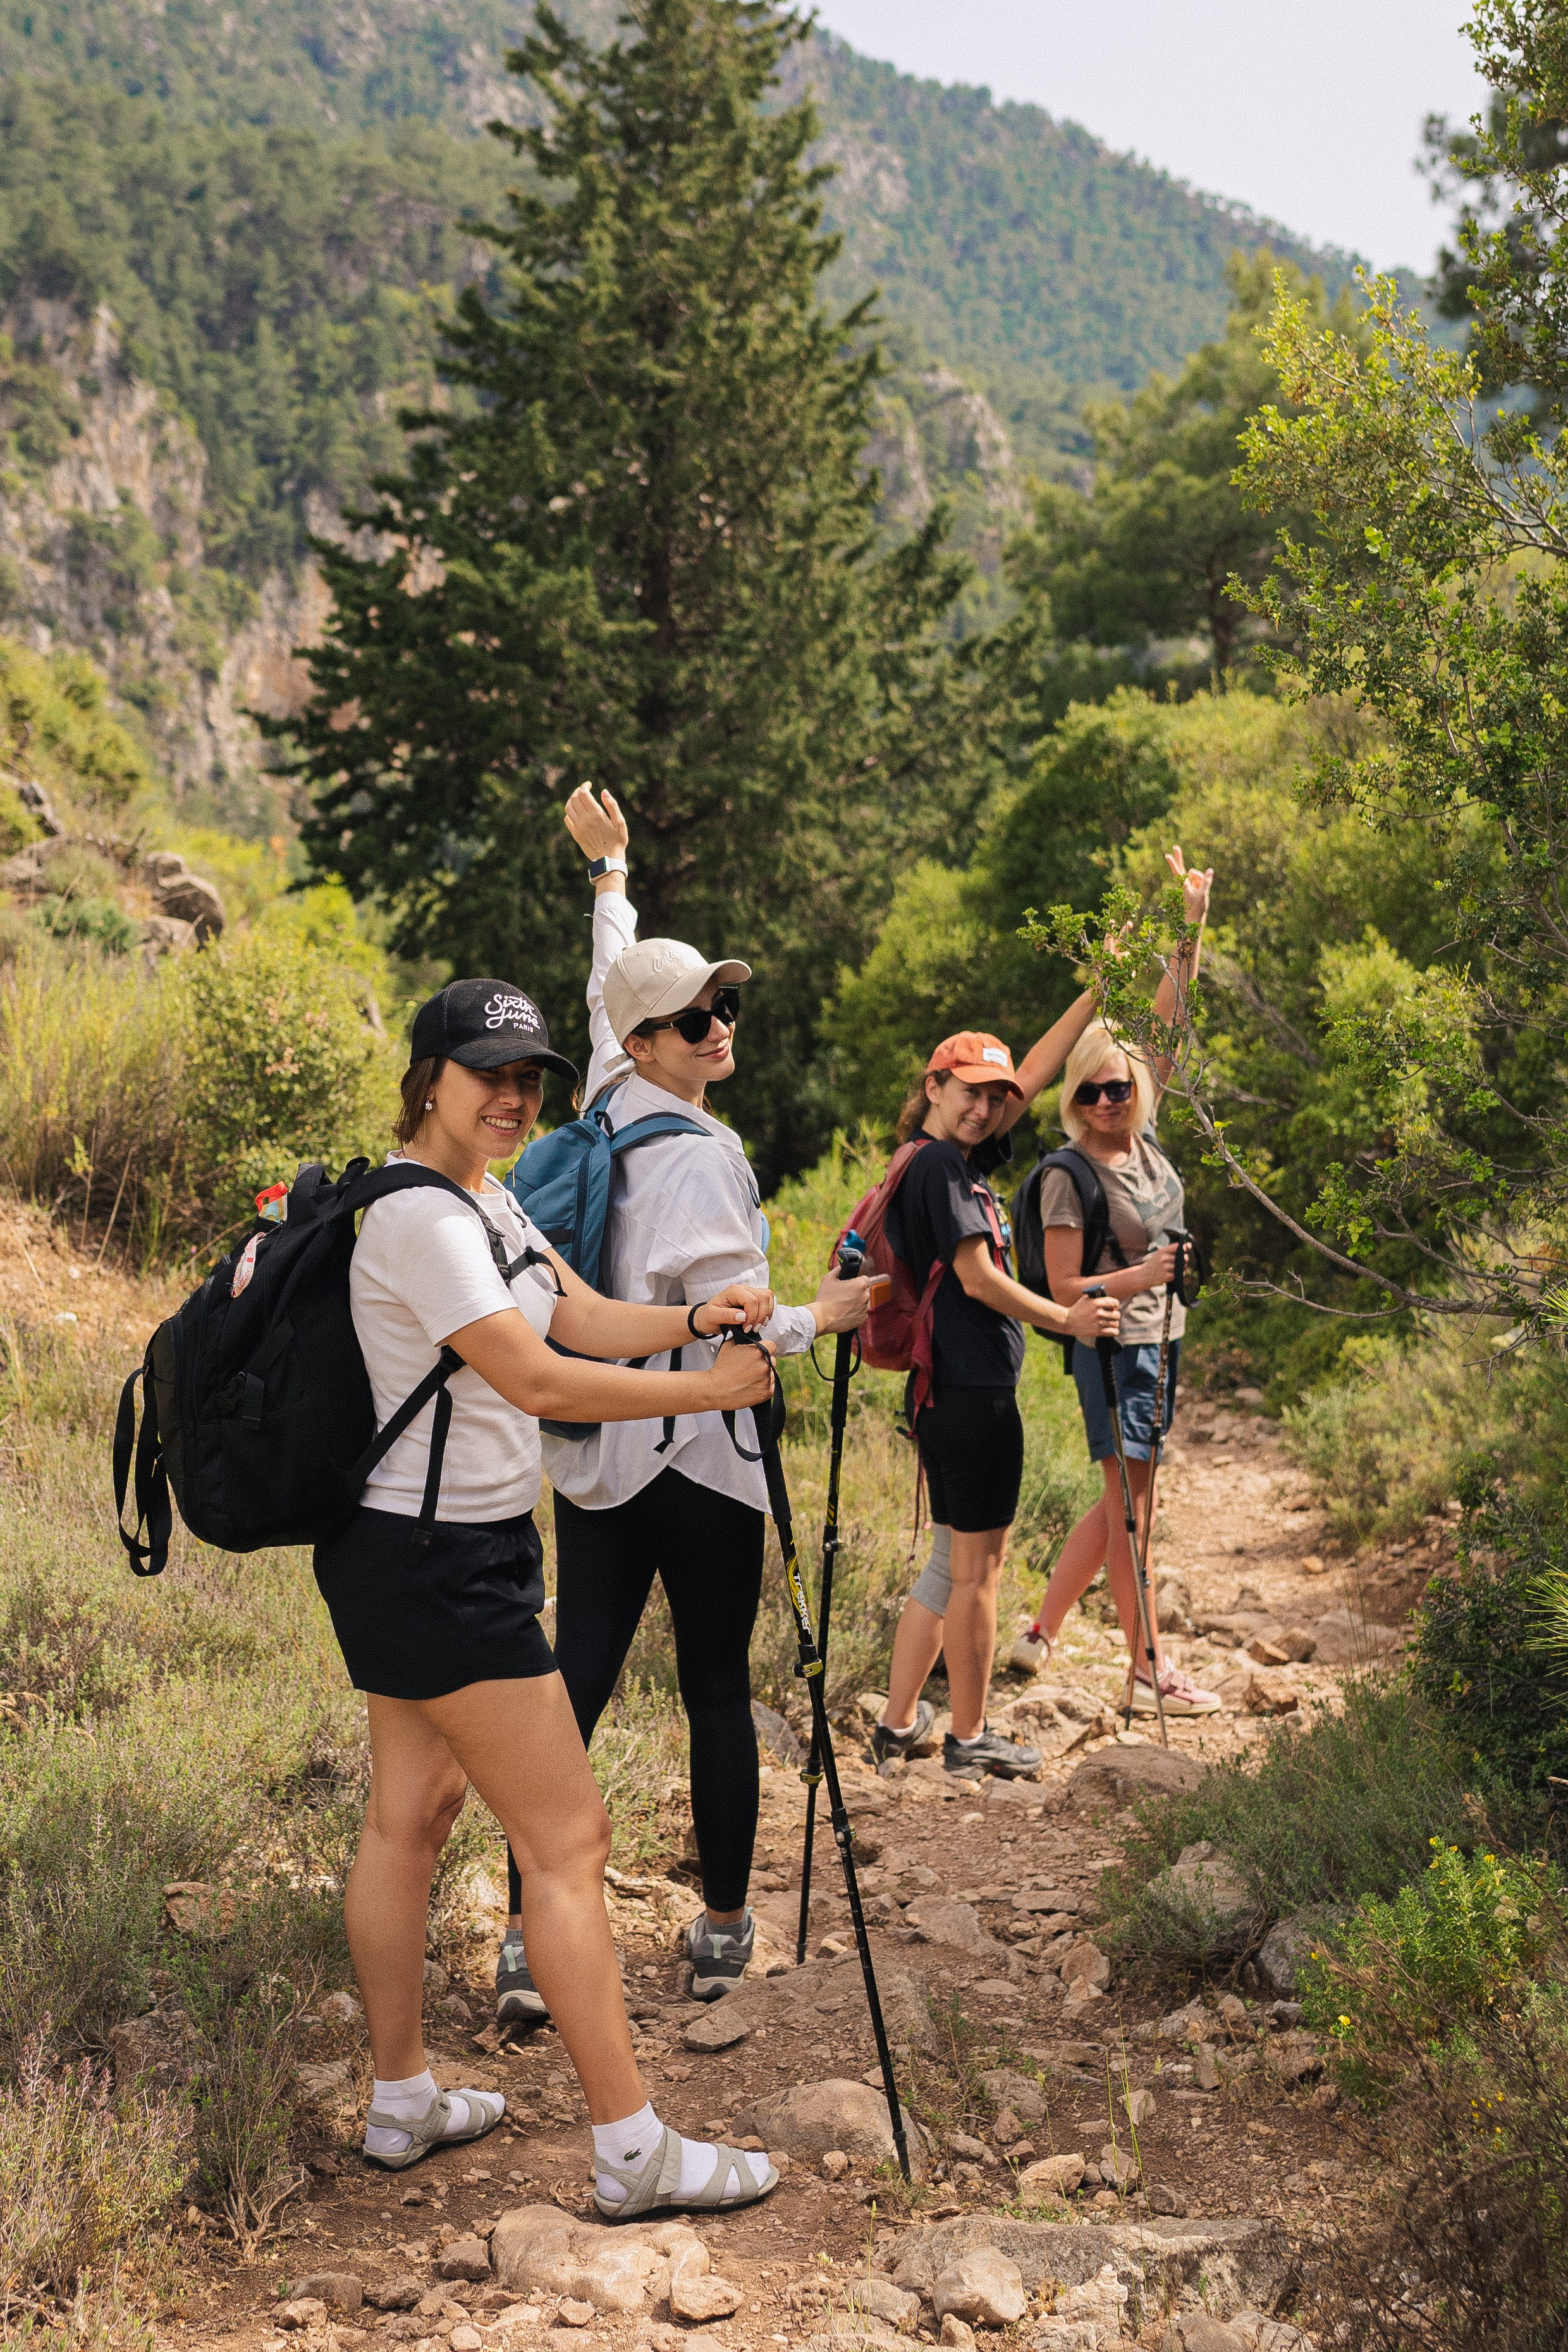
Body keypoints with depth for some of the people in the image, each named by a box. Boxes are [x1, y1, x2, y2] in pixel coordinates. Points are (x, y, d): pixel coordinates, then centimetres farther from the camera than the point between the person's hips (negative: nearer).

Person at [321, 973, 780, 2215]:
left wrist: (696, 1316, -11)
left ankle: (403, 2101, 28)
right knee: (569, 1838, -6)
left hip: (439, 1554, 10)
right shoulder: (420, 1217, -20)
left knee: (412, 1812, 16)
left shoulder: (486, 1201, 13)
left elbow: (587, 1318, 7)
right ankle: (634, 2150, 1)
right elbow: (534, 1378, -22)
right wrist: (708, 1391, -17)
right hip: (439, 1564, -10)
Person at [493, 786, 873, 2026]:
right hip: (698, 1457, -6)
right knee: (717, 1692, 7)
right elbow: (729, 1325, -19)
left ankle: (531, 1945, 0)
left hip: (591, 1451, 6)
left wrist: (611, 868, 40)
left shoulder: (609, 1099, 6)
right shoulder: (700, 1153, -15)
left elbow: (611, 986, 25)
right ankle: (724, 1929, 19)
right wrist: (822, 1316, 0)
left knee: (575, 1686, 3)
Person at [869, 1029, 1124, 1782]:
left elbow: (1035, 1071, 20)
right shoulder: (940, 1165, -13)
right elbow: (978, 1279, -15)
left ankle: (898, 1723, 21)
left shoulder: (948, 1158, 14)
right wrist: (1067, 1321, -7)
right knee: (977, 1572, 2)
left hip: (945, 1399, 10)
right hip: (976, 1397, -10)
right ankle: (970, 1738, 12)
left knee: (950, 1567, 16)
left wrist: (1095, 997, 20)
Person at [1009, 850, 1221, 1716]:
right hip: (1113, 1343, -8)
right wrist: (1136, 1278, -29)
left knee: (1127, 1502, 13)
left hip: (1160, 1338, 8)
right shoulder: (1070, 1177, -15)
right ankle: (1149, 1670, 5)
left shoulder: (1145, 1136, 2)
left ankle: (1041, 1634, 23)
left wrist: (1193, 924, -1)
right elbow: (1061, 1286, -16)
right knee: (1130, 1506, -2)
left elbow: (1169, 1023, 3)